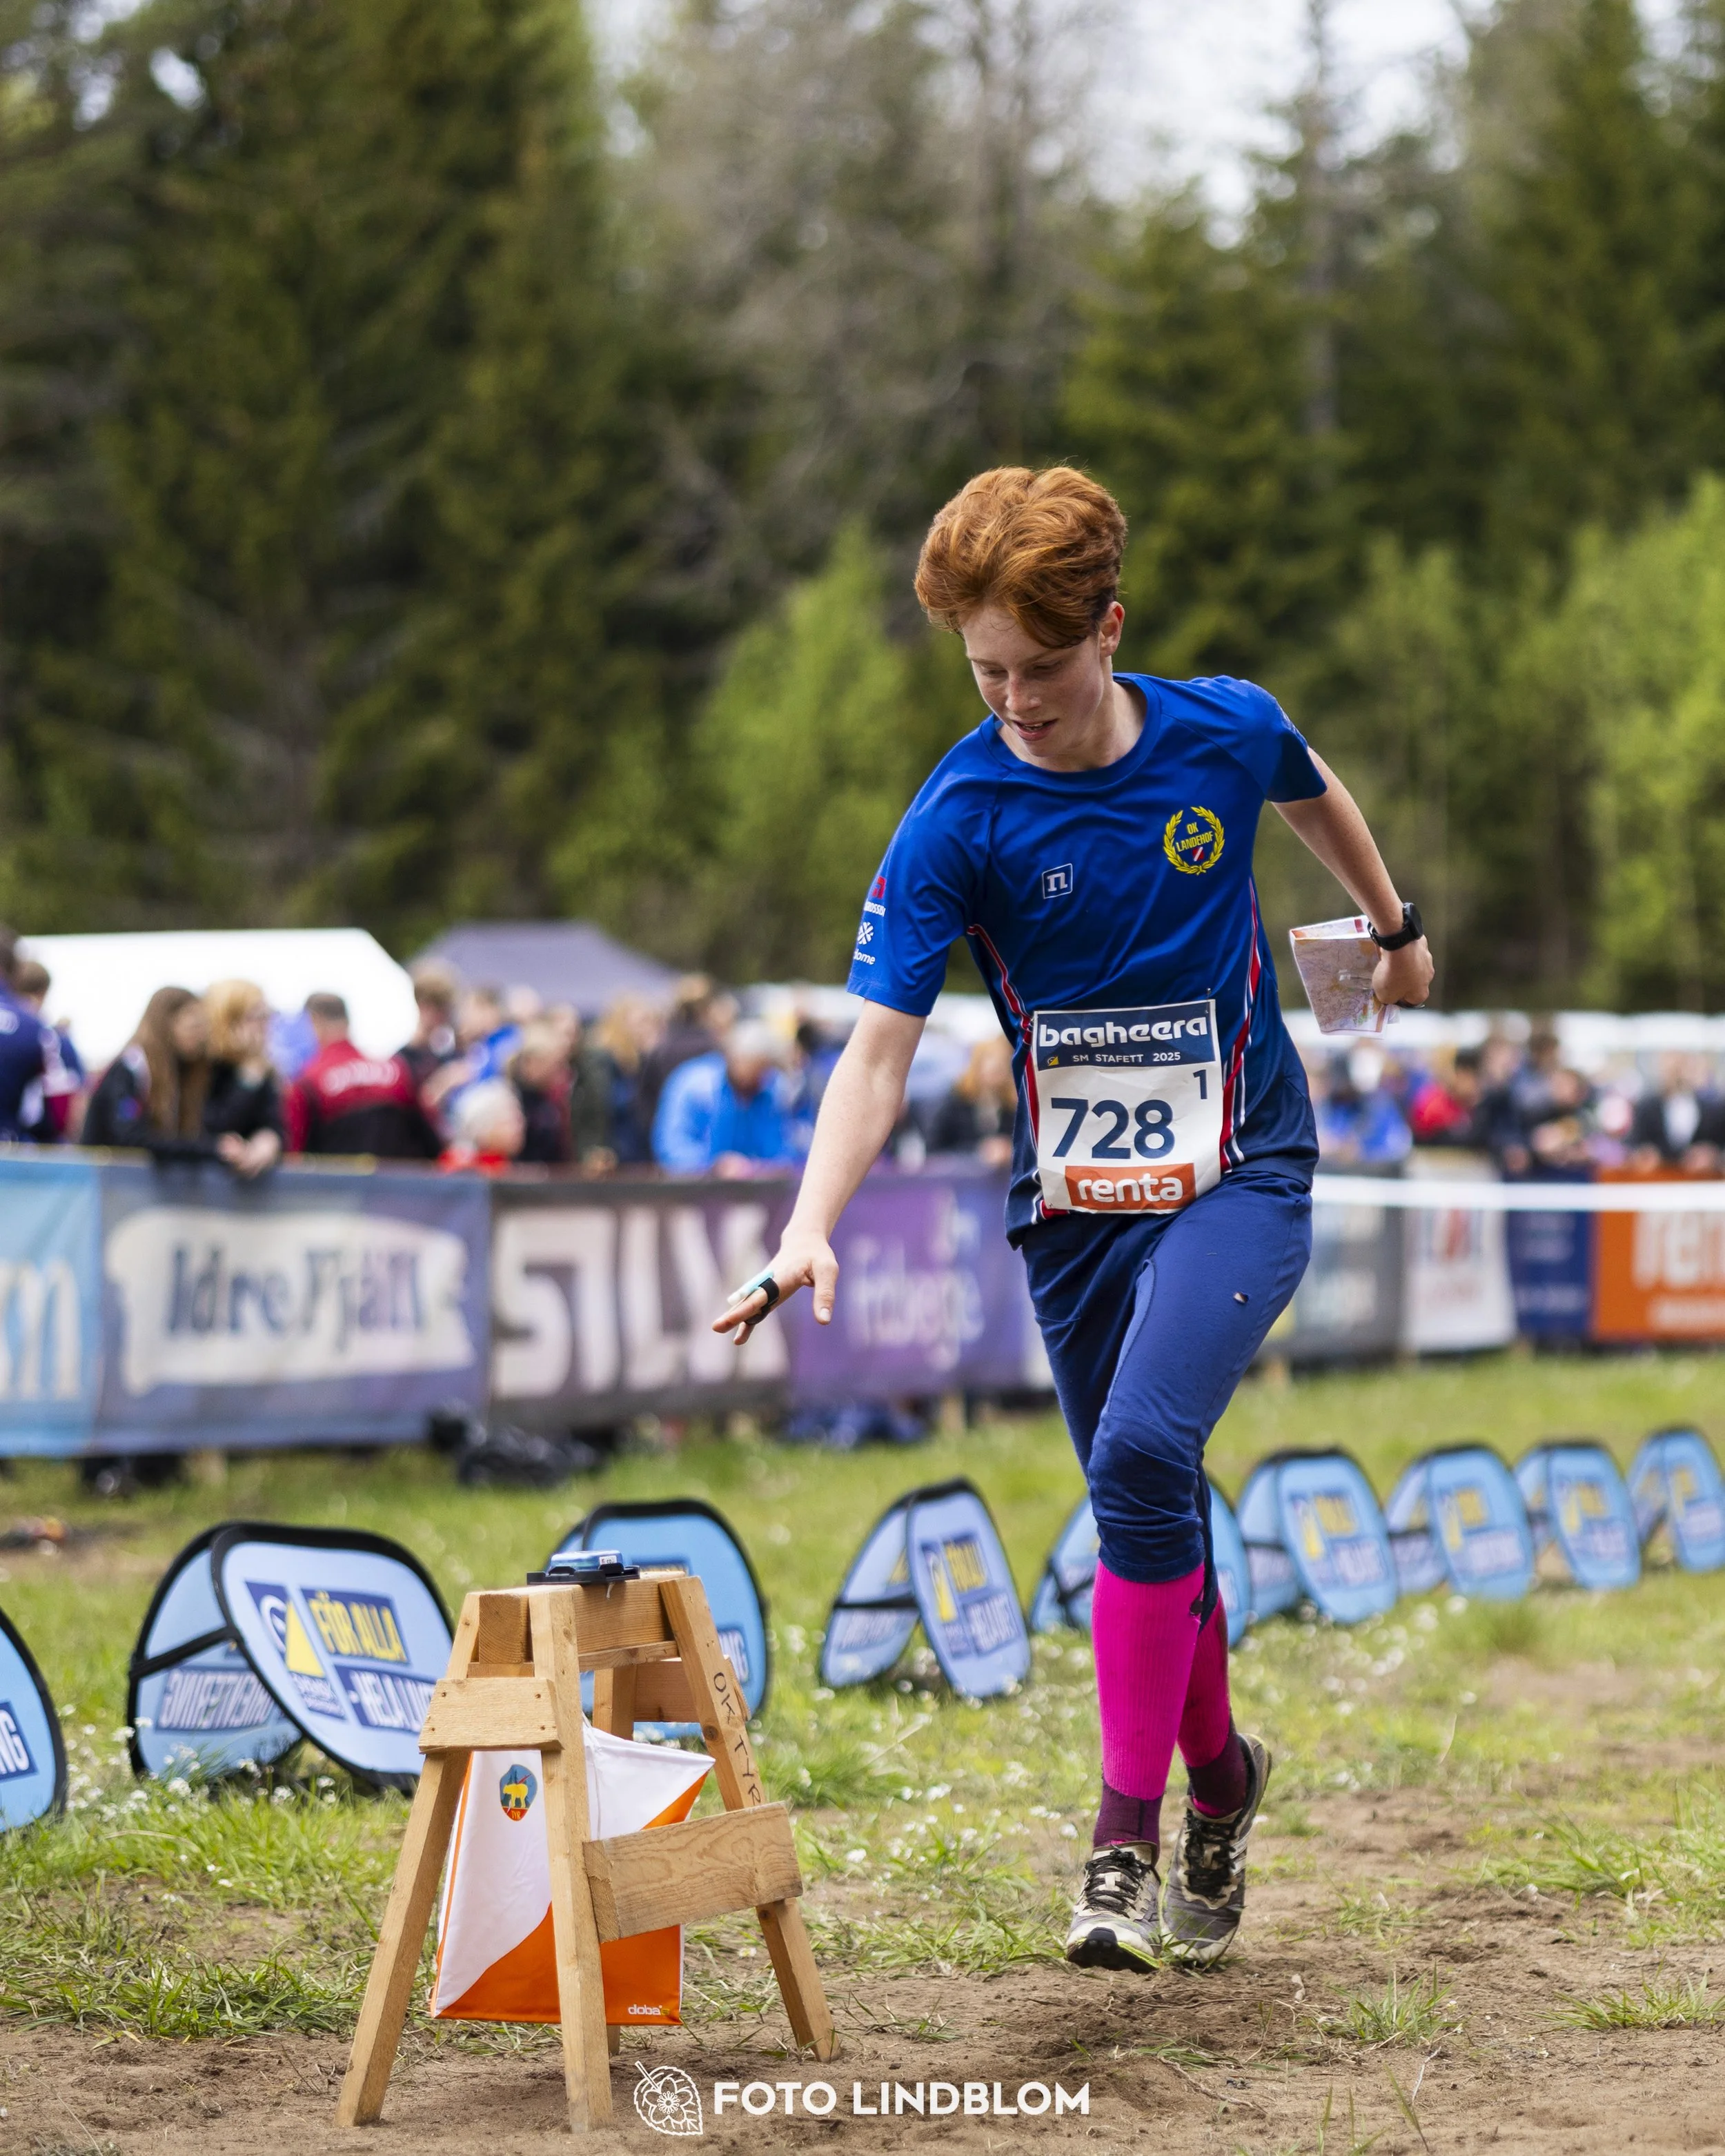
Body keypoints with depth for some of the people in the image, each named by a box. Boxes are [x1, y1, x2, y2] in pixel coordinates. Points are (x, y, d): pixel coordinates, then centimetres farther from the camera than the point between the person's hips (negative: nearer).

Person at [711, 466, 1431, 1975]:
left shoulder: (1227, 732, -8)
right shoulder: (958, 821, -13)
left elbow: (1315, 791, 17)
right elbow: (882, 1046, -17)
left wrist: (1396, 926, 34)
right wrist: (812, 1230, -31)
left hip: (1239, 1173, -1)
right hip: (1074, 1200, 2)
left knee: (1144, 1449, -23)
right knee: (1147, 1504, 9)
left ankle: (1128, 1836, -18)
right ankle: (1219, 1773, 37)